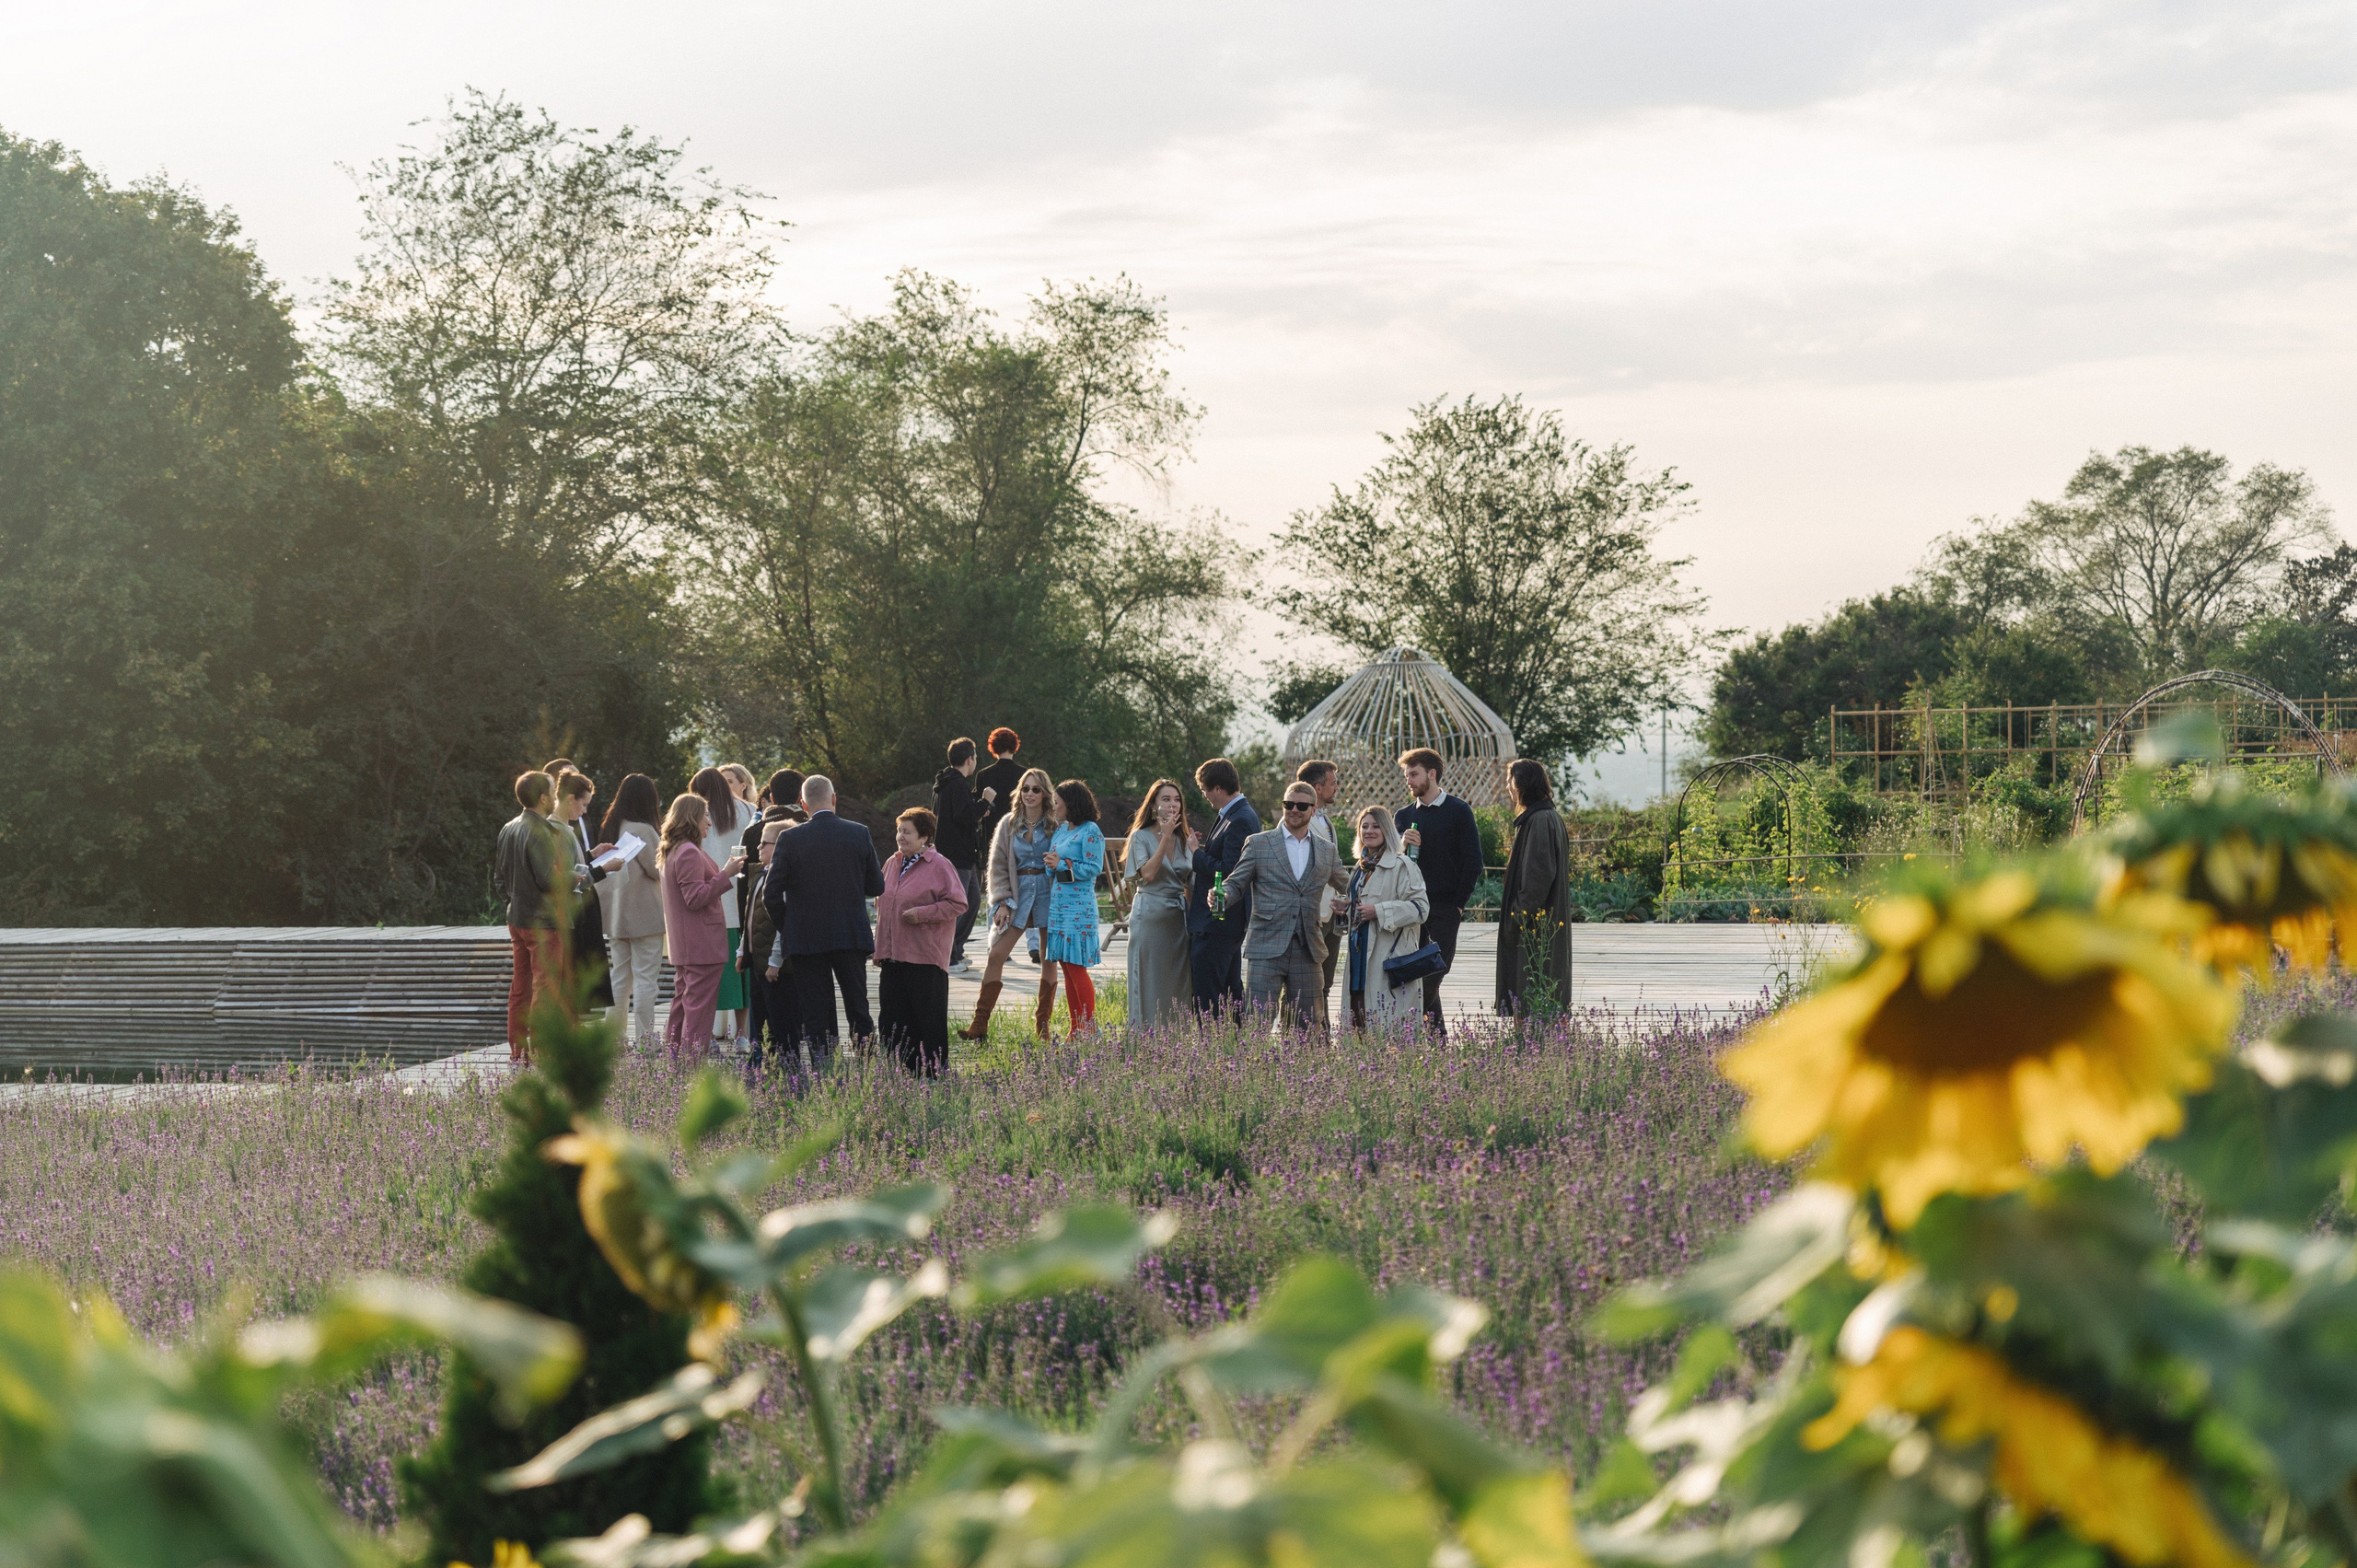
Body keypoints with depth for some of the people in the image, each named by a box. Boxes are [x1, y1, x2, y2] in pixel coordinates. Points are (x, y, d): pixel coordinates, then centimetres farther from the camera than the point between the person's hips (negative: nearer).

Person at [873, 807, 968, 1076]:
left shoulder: (939, 866, -7)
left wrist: (923, 913, -17)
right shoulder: (893, 865, 15)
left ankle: (935, 1072, 6)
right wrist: (879, 948, 18)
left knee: (929, 1019, -2)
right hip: (893, 954, 7)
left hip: (925, 957, -7)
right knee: (891, 1020, 6)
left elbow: (957, 904, -10)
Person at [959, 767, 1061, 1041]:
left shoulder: (1054, 825, 0)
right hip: (1018, 891, 1)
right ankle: (980, 1024, -8)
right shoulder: (1009, 824, 5)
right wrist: (1002, 902, -3)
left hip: (1047, 892, -1)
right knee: (996, 955, -7)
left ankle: (1042, 1023, 13)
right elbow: (998, 865, 5)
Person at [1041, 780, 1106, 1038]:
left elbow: (1094, 869, -14)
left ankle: (1089, 1029, 0)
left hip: (1078, 908, -8)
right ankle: (1076, 1029, 13)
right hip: (1058, 906, 8)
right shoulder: (1060, 829, 16)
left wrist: (1062, 864, -17)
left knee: (1077, 968, -7)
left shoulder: (1090, 832, -9)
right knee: (1067, 969, 8)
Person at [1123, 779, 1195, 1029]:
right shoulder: (1141, 836, -2)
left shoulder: (1182, 839, 12)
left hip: (1178, 918, 5)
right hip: (1150, 917, -5)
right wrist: (1165, 837, -17)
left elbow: (1190, 881, 15)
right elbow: (1148, 873, -18)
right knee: (1150, 985, -3)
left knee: (1177, 985, 4)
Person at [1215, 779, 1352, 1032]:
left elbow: (1349, 888, 26)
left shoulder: (1327, 852, 15)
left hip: (1307, 952, 3)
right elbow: (1235, 884, 6)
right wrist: (1222, 896, -16)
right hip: (1267, 948, -3)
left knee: (1309, 1025, 4)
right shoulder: (1258, 844, 6)